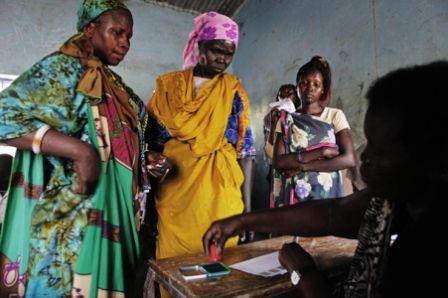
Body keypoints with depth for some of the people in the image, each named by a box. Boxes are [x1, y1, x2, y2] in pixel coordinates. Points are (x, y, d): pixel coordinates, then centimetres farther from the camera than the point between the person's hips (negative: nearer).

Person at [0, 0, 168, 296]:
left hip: (112, 211, 7)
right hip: (71, 216, -7)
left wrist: (144, 159, 2)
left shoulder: (114, 84, 14)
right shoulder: (62, 68, -8)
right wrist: (79, 150, -25)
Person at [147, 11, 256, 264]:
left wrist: (247, 205, -1)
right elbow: (148, 138, 10)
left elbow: (246, 149, 3)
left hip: (220, 196, 0)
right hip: (174, 194, 1)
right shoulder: (167, 85, 6)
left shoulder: (234, 90, 5)